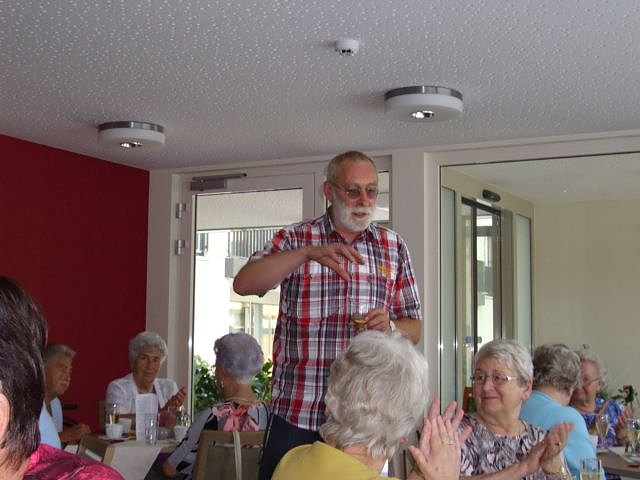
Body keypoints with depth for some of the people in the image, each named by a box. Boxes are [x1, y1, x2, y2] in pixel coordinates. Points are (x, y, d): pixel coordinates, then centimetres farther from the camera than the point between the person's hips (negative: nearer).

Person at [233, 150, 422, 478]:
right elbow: (243, 284, -15)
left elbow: (414, 329, 12)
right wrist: (309, 252, -25)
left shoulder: (394, 247, 9)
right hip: (296, 414, -2)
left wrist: (390, 326, -11)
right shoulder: (294, 239, 2)